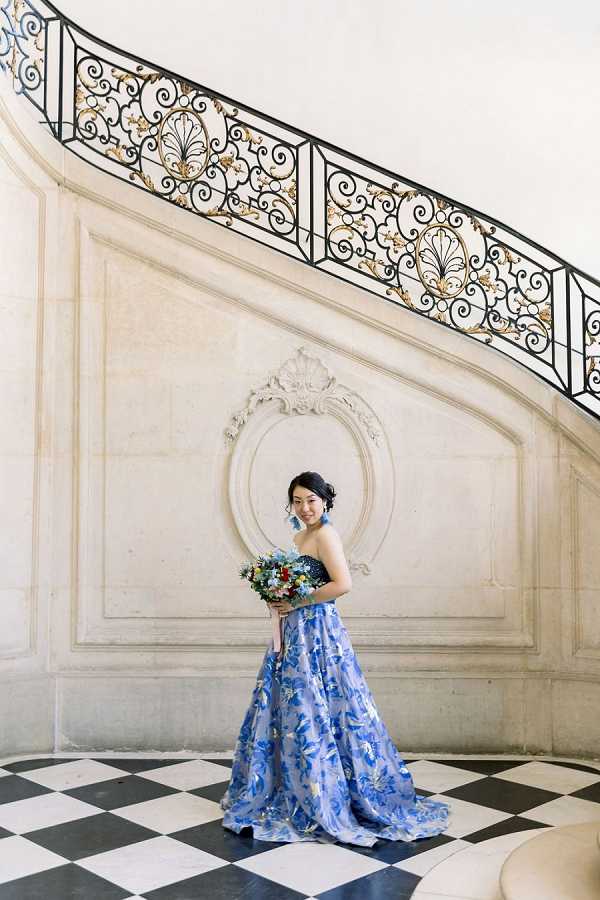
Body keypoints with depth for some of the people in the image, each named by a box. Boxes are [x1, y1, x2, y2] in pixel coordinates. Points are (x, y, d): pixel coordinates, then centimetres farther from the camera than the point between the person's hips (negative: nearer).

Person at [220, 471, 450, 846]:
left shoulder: (325, 534, -13)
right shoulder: (300, 536, 14)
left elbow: (343, 583, -23)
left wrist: (297, 602, -17)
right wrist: (280, 597, 3)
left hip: (318, 632, -9)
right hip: (295, 632, 10)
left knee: (315, 714, -3)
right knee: (290, 712, 14)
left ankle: (328, 802, 10)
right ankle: (292, 794, 28)